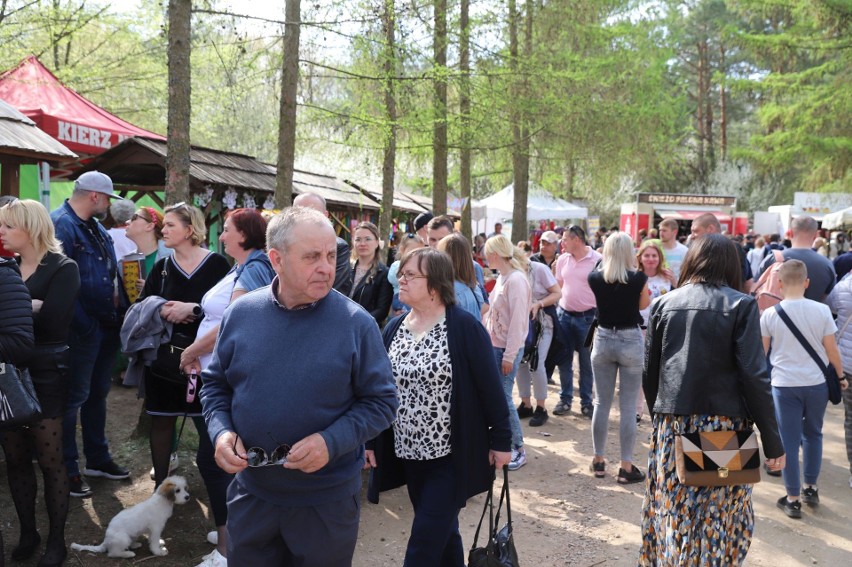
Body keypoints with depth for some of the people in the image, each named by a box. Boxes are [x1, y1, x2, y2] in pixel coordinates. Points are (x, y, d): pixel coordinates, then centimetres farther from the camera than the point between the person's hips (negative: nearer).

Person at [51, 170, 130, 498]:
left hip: (107, 326, 9)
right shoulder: (62, 224, -15)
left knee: (97, 393, 18)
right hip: (82, 330, -9)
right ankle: (68, 471, 13)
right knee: (74, 397, 1)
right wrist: (84, 325, -21)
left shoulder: (96, 228, 14)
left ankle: (98, 459, 31)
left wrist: (116, 297, 6)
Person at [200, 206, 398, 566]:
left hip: (327, 499, -2)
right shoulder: (241, 313, -3)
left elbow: (381, 401, -8)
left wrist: (331, 442, -22)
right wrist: (220, 431, -10)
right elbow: (215, 384, 8)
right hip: (251, 492, 3)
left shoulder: (357, 323, -12)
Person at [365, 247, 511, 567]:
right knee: (441, 532, 19)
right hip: (408, 453, 6)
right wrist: (370, 439, 8)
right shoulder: (394, 328, 4)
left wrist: (501, 440, -10)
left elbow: (489, 386, -11)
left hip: (451, 456, -5)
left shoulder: (463, 326, -14)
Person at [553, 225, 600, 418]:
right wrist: (554, 309, 8)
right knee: (564, 360, 10)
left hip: (587, 317, -4)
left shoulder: (597, 260, -10)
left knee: (587, 362, 6)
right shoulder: (562, 260, 5)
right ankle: (565, 399, 22)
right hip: (564, 315, 4)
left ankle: (586, 402, 18)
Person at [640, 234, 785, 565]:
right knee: (716, 519, 6)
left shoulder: (664, 304, 6)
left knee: (672, 513, 13)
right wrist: (772, 441, -4)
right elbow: (754, 376, -9)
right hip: (722, 426, -3)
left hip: (671, 426, 3)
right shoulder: (740, 305, -4)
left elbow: (649, 372, 8)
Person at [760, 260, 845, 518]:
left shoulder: (770, 314, -7)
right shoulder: (822, 310, -7)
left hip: (784, 384, -1)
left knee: (789, 441, 6)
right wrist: (840, 375, 16)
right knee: (813, 434, 21)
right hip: (817, 383, 2)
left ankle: (793, 499, 12)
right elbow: (831, 349, -1)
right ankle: (810, 488, 30)